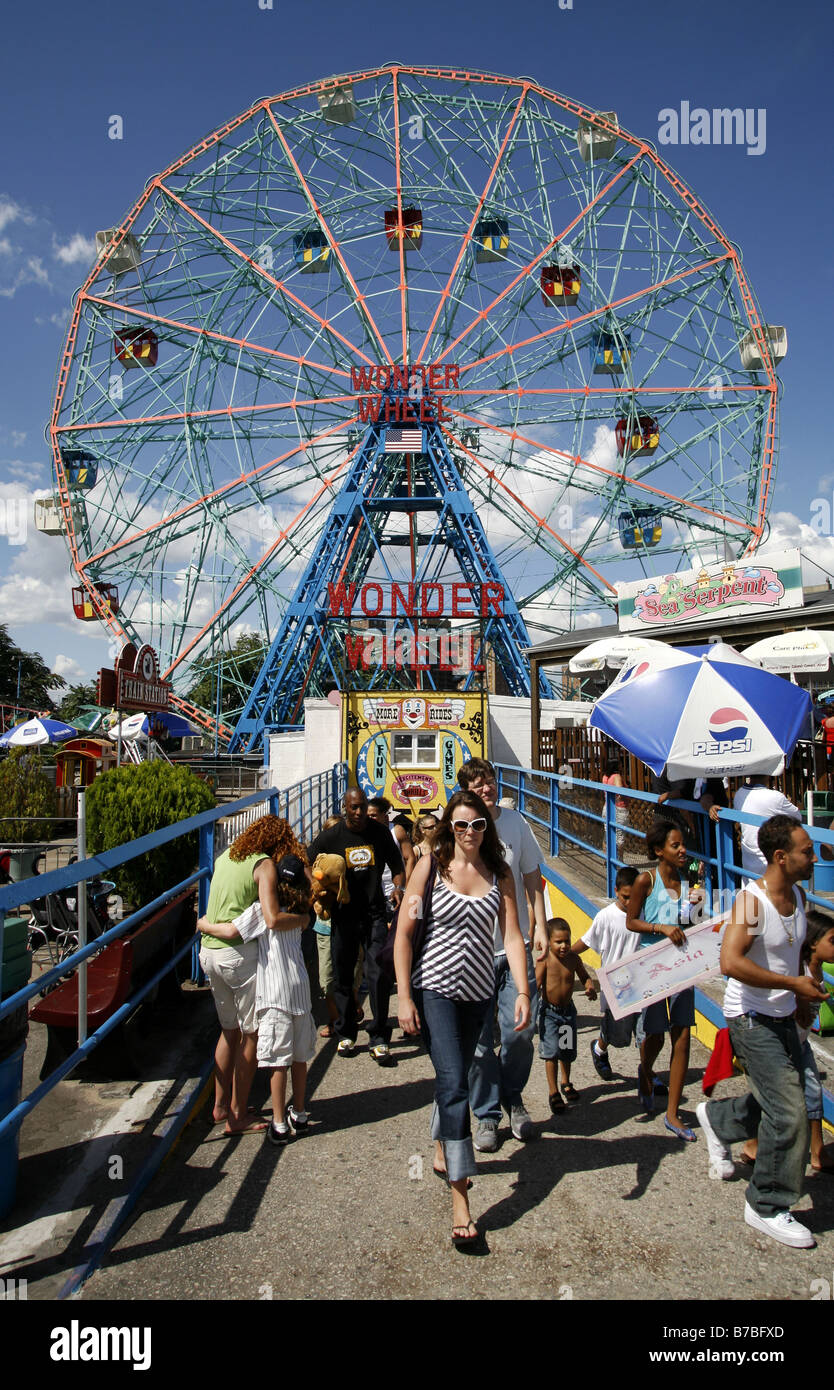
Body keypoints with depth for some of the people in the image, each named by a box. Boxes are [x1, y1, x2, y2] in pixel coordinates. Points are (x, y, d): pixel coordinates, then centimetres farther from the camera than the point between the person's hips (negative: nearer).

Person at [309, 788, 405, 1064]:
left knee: (379, 975, -6)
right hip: (343, 916, 0)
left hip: (374, 915, 0)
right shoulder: (329, 837, -3)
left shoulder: (380, 833, 1)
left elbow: (397, 866, 12)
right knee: (342, 976, 9)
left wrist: (398, 887, -8)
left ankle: (379, 1040, 5)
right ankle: (346, 1034, 27)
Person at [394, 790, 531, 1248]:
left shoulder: (499, 874, 2)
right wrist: (404, 998, -12)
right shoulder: (431, 866, -7)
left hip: (478, 991, 4)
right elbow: (403, 934, -7)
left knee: (454, 1076, 18)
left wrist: (523, 991, -14)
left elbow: (511, 936, -3)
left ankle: (442, 1155, 42)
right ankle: (459, 1200, -9)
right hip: (434, 989, -4)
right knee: (453, 1082, -12)